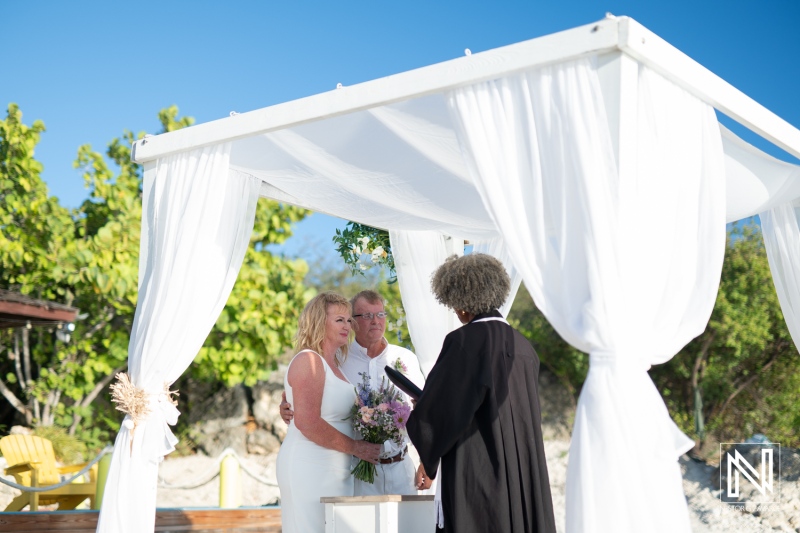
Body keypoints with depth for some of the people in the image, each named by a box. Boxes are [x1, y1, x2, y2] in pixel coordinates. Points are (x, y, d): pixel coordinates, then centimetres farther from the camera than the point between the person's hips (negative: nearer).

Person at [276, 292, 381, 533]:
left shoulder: (334, 363, 16)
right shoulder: (308, 360, -10)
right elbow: (307, 422, -19)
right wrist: (357, 448, -13)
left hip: (334, 469, 9)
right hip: (309, 466, -9)